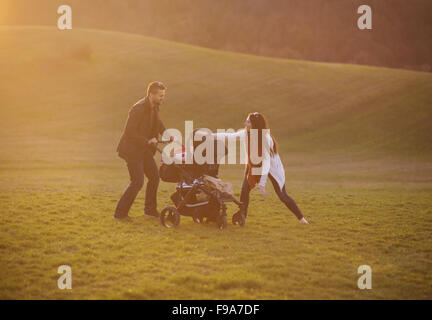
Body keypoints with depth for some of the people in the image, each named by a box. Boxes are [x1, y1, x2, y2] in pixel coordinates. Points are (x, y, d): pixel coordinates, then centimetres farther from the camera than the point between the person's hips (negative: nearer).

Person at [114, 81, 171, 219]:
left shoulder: (154, 106, 2)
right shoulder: (138, 109, -25)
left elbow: (157, 121, 24)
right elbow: (129, 132, -27)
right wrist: (147, 141, -29)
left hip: (145, 150, 9)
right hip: (132, 150, -9)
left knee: (154, 177, 14)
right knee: (137, 182, -9)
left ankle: (150, 209, 29)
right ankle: (120, 212, 2)